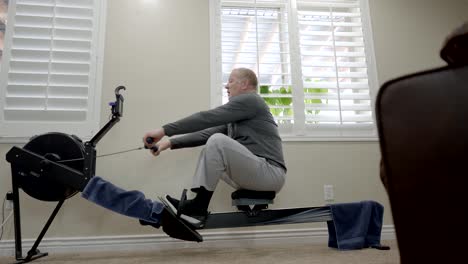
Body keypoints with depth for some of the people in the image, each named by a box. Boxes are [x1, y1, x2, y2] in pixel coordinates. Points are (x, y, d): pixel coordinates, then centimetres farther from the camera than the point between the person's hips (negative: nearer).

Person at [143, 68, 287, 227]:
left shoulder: (250, 100, -7)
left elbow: (207, 118, -15)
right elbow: (207, 133, 14)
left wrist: (164, 130, -15)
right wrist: (171, 142, 6)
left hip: (270, 173, -9)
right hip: (252, 174, 9)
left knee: (218, 141, -23)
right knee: (208, 153, 13)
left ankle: (198, 208, -12)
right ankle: (196, 208, 0)